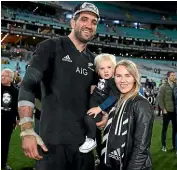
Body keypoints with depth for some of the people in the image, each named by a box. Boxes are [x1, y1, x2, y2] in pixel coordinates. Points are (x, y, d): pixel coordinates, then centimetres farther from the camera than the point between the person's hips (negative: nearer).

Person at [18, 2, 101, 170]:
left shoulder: (92, 60, 13)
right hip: (53, 140, -5)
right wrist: (27, 130, -22)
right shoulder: (51, 47, -4)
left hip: (84, 141, 6)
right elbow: (28, 86, -13)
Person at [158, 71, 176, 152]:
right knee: (164, 128, 7)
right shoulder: (163, 87, -3)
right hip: (167, 111, -3)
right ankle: (164, 145, 17)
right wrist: (163, 109, -13)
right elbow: (160, 99, -6)